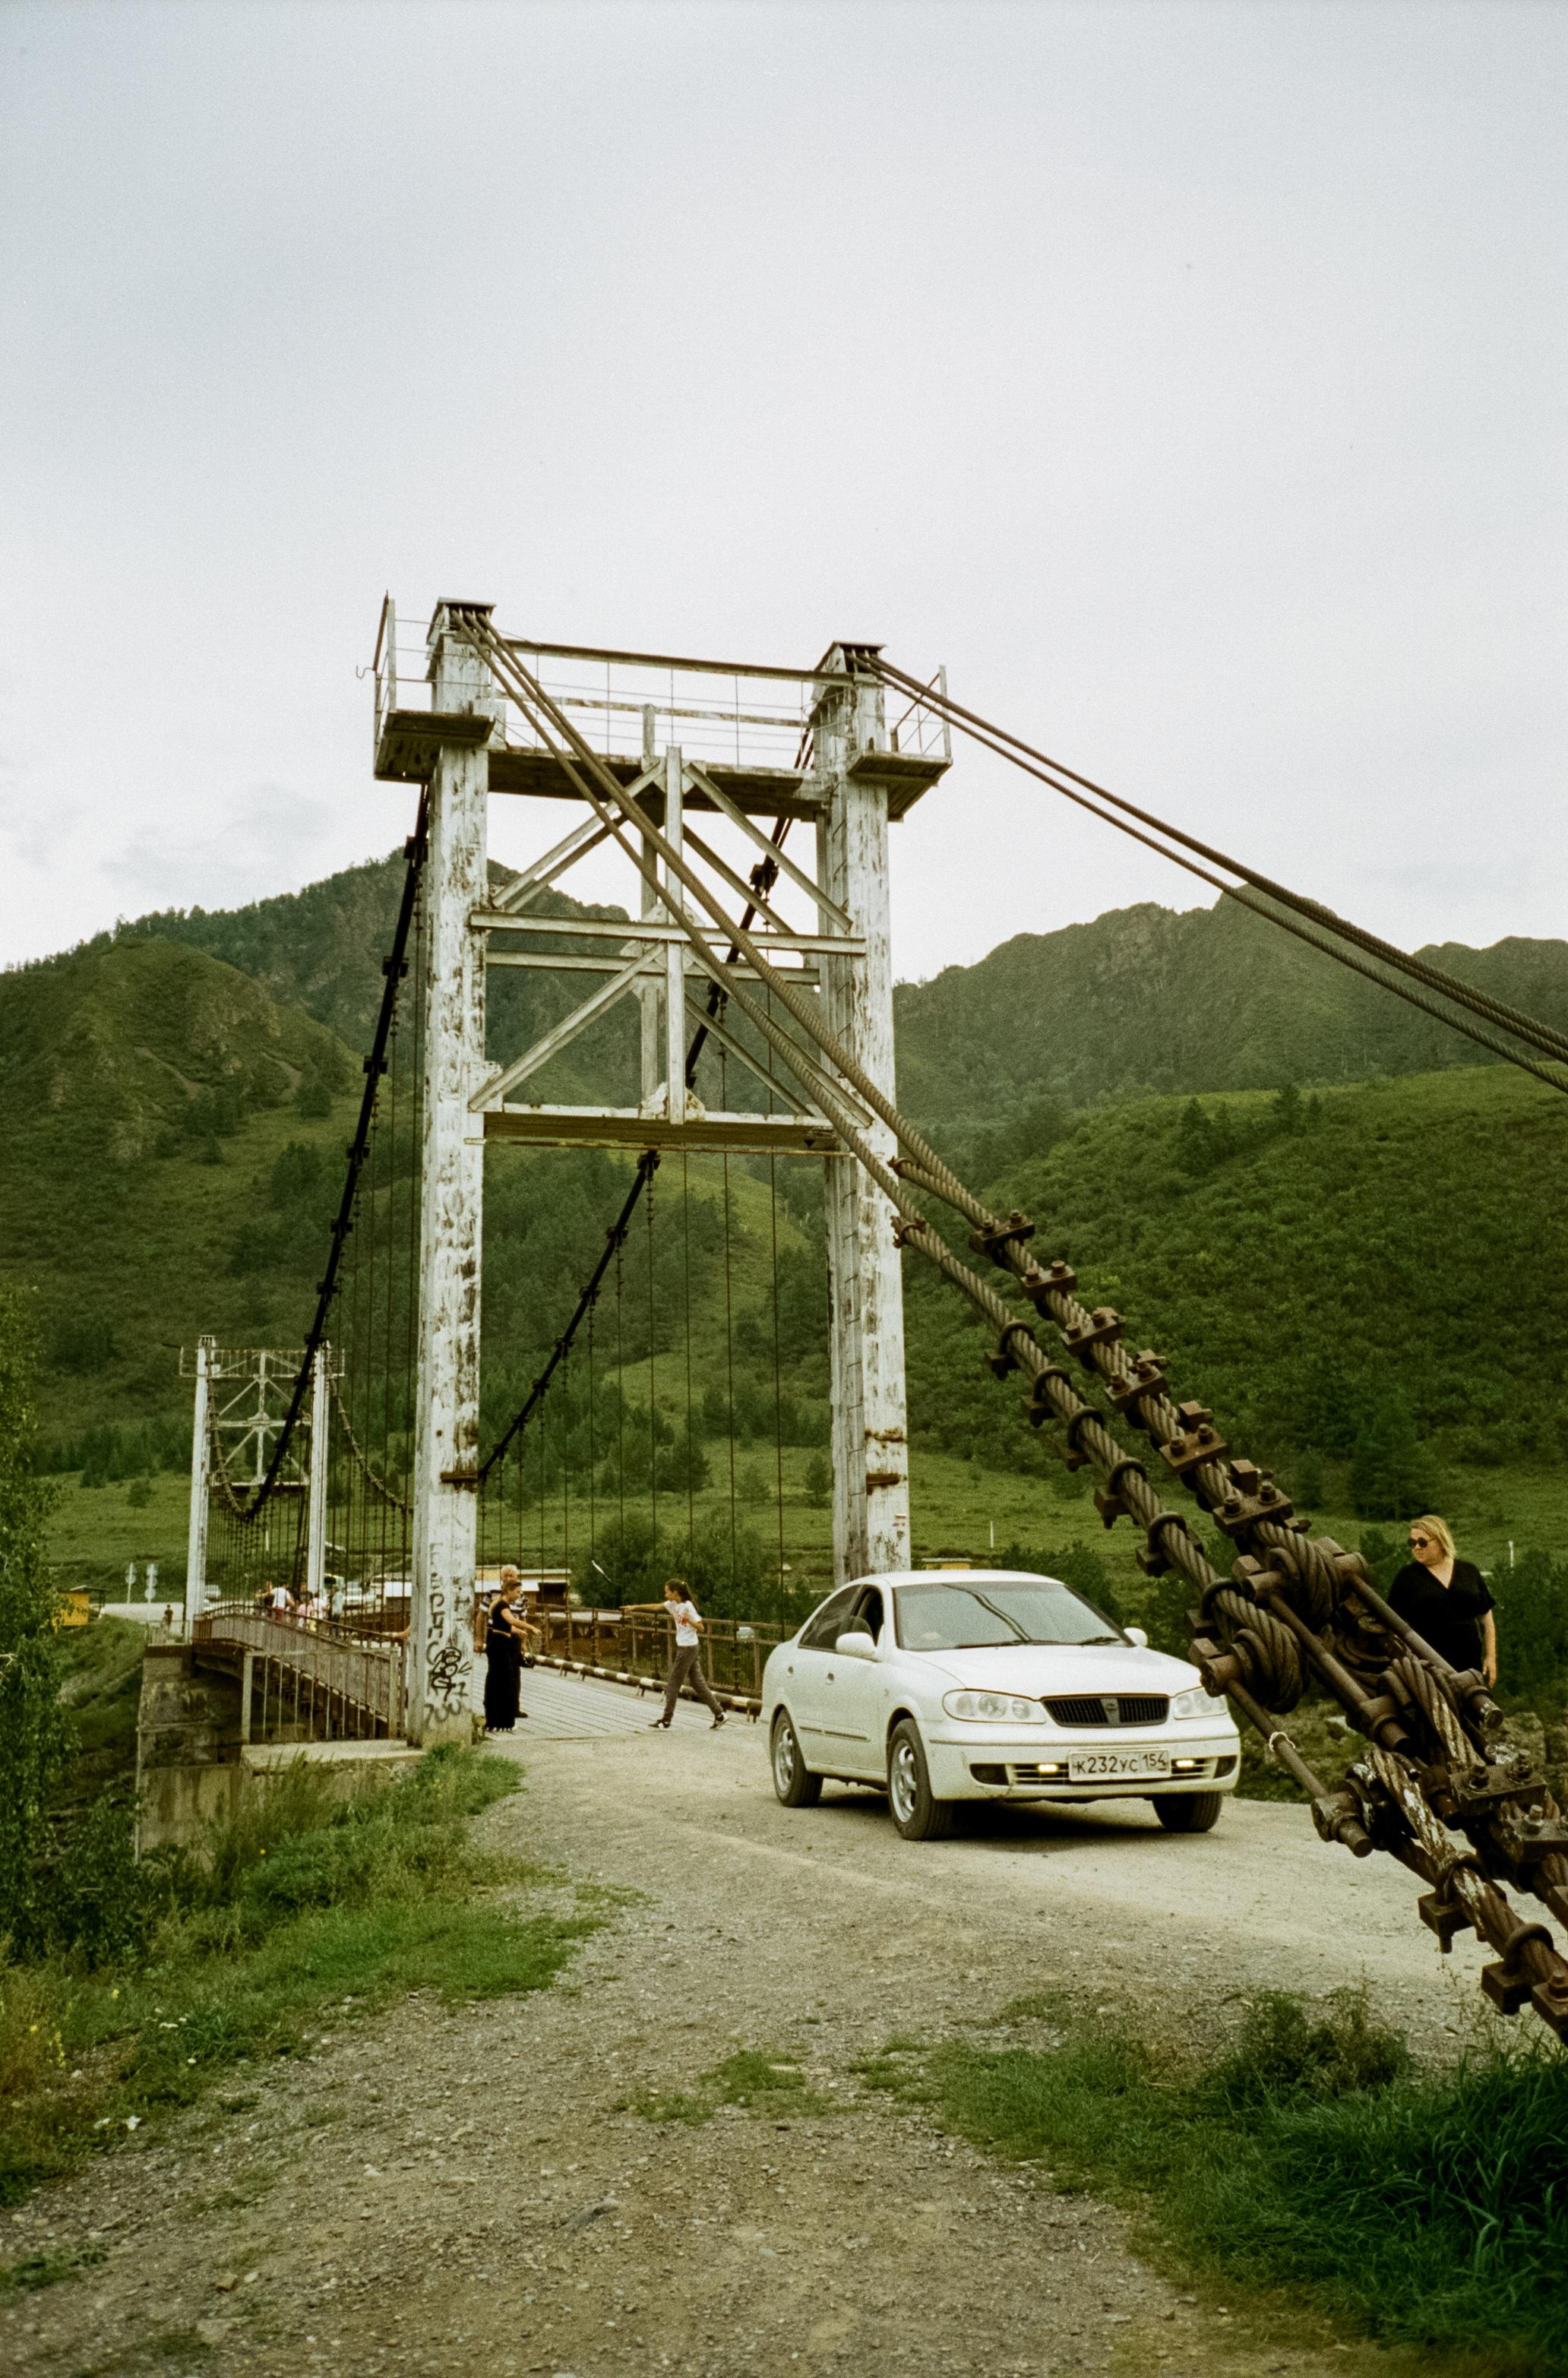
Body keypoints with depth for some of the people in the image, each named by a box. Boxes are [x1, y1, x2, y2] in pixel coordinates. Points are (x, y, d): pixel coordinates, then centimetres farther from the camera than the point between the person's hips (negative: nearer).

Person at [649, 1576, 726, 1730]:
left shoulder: (688, 1606, -16)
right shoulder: (673, 1604, 8)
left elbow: (700, 1627, -16)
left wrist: (688, 1619, -32)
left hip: (688, 1648, -8)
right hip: (683, 1647, 8)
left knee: (673, 1683, -1)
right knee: (698, 1683, 8)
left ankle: (667, 1719, 7)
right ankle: (719, 1714, 9)